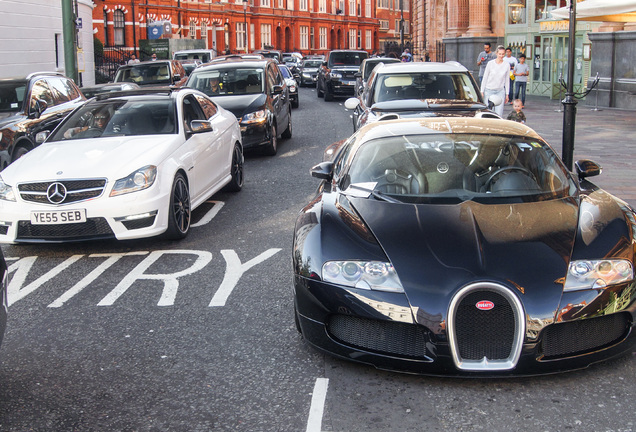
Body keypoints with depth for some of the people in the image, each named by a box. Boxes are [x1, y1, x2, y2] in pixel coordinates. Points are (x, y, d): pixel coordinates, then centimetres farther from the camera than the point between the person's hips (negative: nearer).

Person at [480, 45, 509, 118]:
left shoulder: (506, 65, 1)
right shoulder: (490, 63, -3)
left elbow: (507, 80, 8)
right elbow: (485, 78, 2)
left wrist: (507, 94, 8)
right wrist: (482, 91, 0)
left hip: (500, 91, 1)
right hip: (489, 90, -1)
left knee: (499, 114, -8)